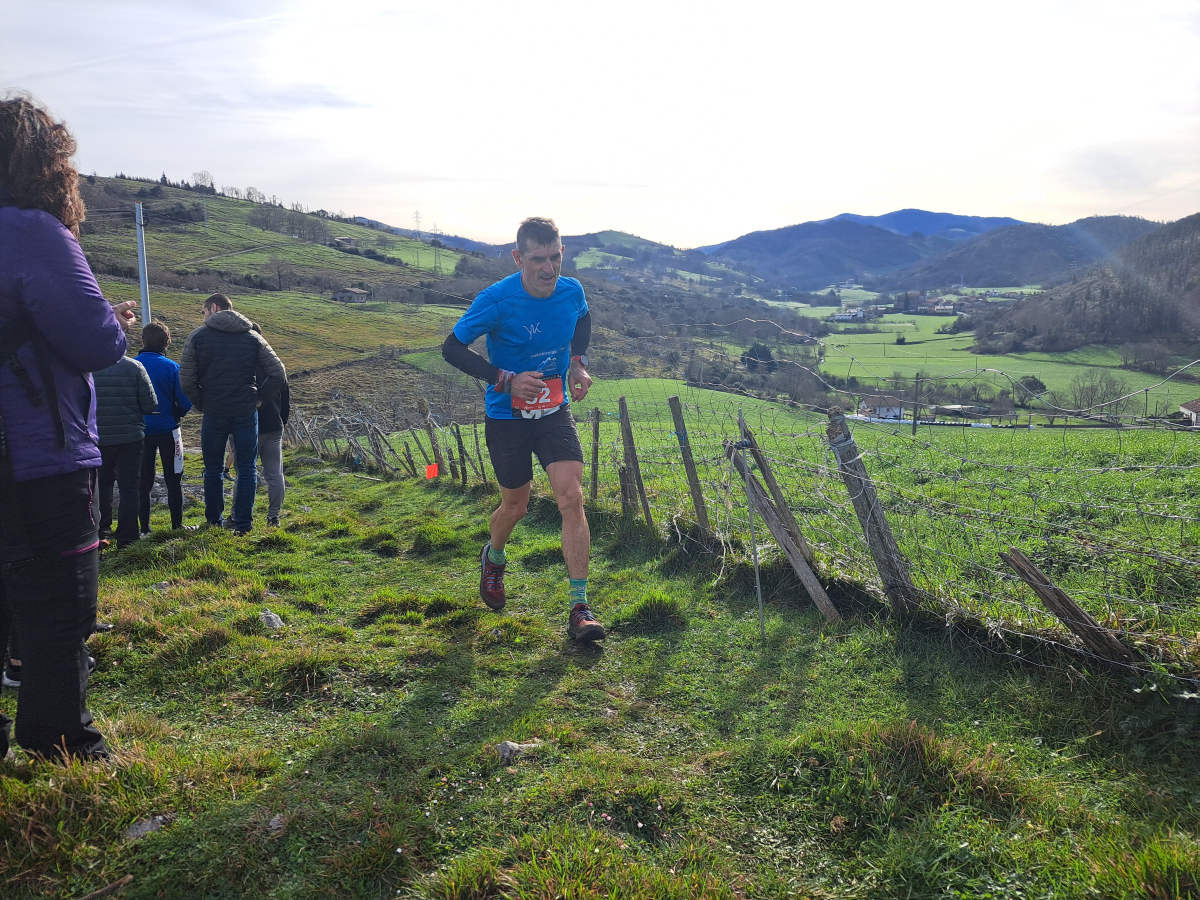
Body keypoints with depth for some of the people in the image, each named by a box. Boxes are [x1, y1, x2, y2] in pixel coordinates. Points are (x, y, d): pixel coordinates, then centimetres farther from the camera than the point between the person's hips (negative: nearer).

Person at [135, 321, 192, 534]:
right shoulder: (172, 367, -10)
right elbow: (185, 401, -9)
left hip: (140, 430, 2)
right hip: (167, 429, -2)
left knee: (143, 482, 9)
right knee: (173, 480, 9)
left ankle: (144, 528, 10)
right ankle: (177, 525, 11)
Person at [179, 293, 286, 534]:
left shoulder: (197, 337, -1)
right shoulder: (252, 337, 4)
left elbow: (186, 380, -6)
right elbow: (279, 375, -2)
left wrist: (202, 404, 6)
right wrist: (257, 397, 6)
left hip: (214, 412, -1)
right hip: (246, 412, 1)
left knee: (213, 469, 13)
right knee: (246, 468, 9)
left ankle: (214, 522, 19)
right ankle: (243, 523, 8)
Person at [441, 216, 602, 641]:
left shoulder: (572, 291, -8)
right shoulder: (496, 299, -21)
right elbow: (452, 348, -13)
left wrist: (578, 362, 0)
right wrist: (507, 380, -23)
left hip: (555, 411, 3)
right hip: (507, 417, -2)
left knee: (572, 498, -12)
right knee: (516, 505, 10)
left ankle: (580, 609, -7)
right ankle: (494, 558, 47)